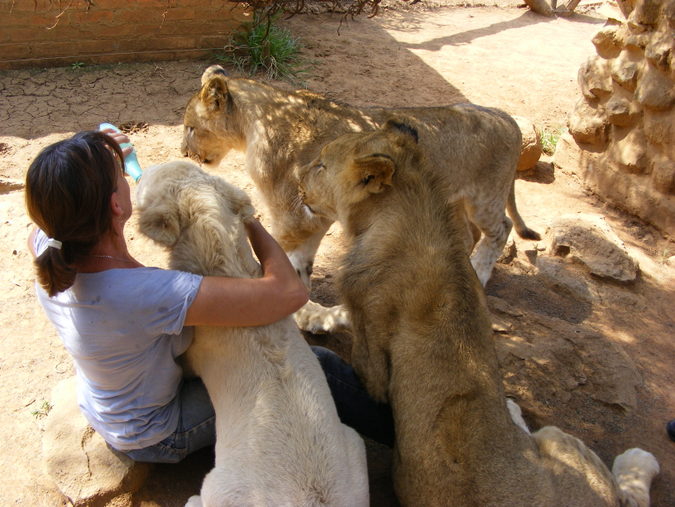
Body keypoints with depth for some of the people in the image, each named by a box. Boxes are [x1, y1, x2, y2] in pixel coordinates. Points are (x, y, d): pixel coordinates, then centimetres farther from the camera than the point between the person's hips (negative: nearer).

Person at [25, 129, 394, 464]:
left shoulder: (49, 254, -21)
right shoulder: (146, 294, -45)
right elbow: (291, 292, -41)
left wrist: (84, 167, -6)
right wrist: (252, 225, -22)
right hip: (156, 435, -7)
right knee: (321, 367, -8)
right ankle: (396, 432, 20)